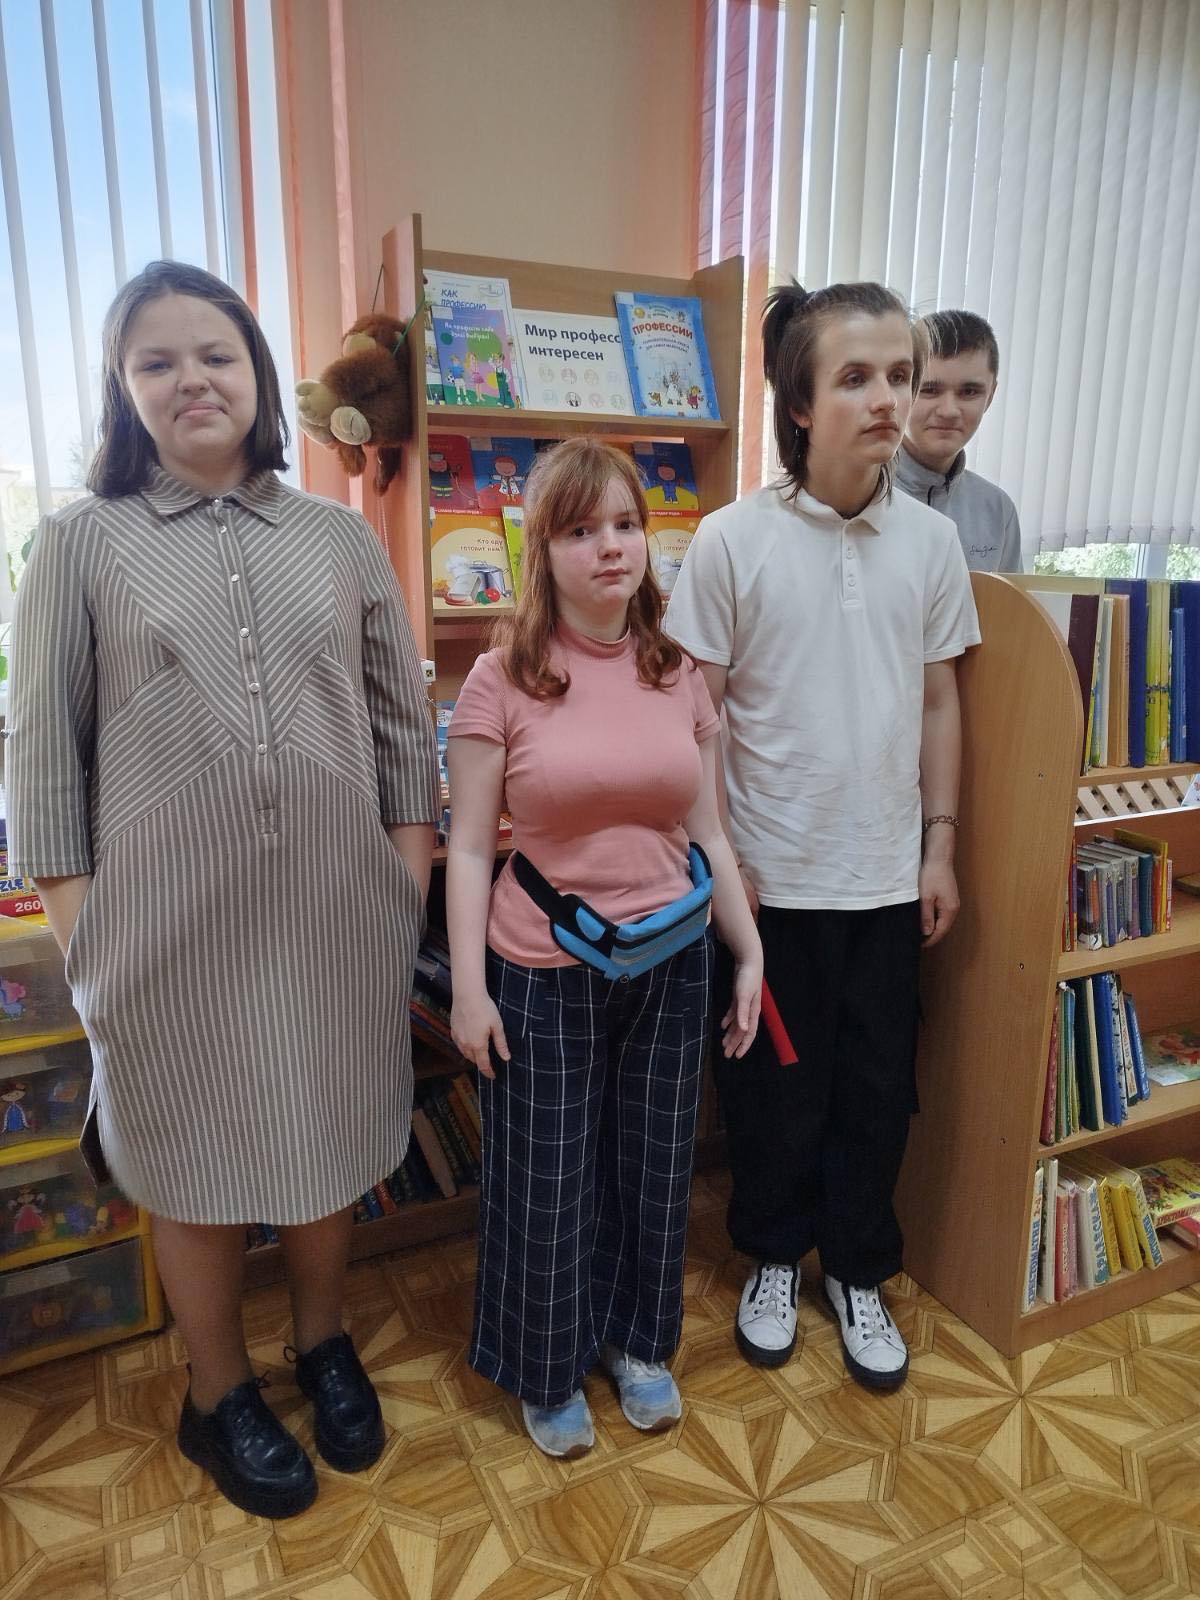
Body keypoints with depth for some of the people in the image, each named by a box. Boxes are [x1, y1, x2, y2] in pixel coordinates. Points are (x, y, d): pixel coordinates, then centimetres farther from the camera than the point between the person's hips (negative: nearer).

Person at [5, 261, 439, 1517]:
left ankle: (322, 1344, 44)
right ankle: (219, 1400, 39)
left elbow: (401, 719, 8)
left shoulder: (341, 538, 5)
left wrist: (410, 875, 5)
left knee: (328, 1144, 17)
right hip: (170, 926, -1)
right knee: (199, 1173, 14)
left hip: (335, 913, 2)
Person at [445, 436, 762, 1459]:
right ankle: (549, 1373, 40)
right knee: (547, 1182, 14)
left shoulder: (681, 676, 1)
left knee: (654, 1169, 20)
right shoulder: (502, 681, -10)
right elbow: (469, 849, -8)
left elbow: (708, 834, 6)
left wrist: (751, 955, 6)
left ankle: (639, 1344, 46)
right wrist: (469, 988, -10)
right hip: (545, 976, -3)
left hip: (671, 966, 4)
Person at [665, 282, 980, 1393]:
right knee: (775, 1084, 14)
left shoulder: (931, 540, 0)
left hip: (887, 876, 3)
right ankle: (775, 1257, 40)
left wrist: (940, 846, 6)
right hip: (773, 874, -2)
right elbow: (700, 712, -7)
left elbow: (939, 700, 7)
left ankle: (859, 1271, 39)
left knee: (877, 1089, 15)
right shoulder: (733, 539, -10)